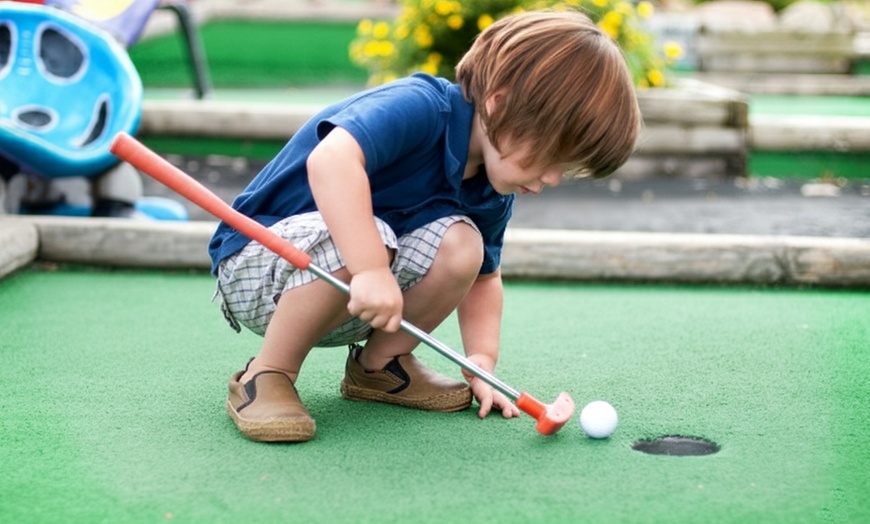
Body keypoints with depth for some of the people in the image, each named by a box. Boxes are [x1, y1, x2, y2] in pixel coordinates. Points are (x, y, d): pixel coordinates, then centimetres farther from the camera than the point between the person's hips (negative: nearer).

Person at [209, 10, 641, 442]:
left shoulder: (492, 194, -2)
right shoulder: (417, 108, -27)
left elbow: (483, 278, 12)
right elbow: (330, 161, -45)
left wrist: (481, 363, -3)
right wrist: (371, 269, -51)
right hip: (255, 262, -7)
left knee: (461, 245, -17)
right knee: (364, 240, -37)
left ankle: (379, 364, 3)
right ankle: (267, 375, -18)